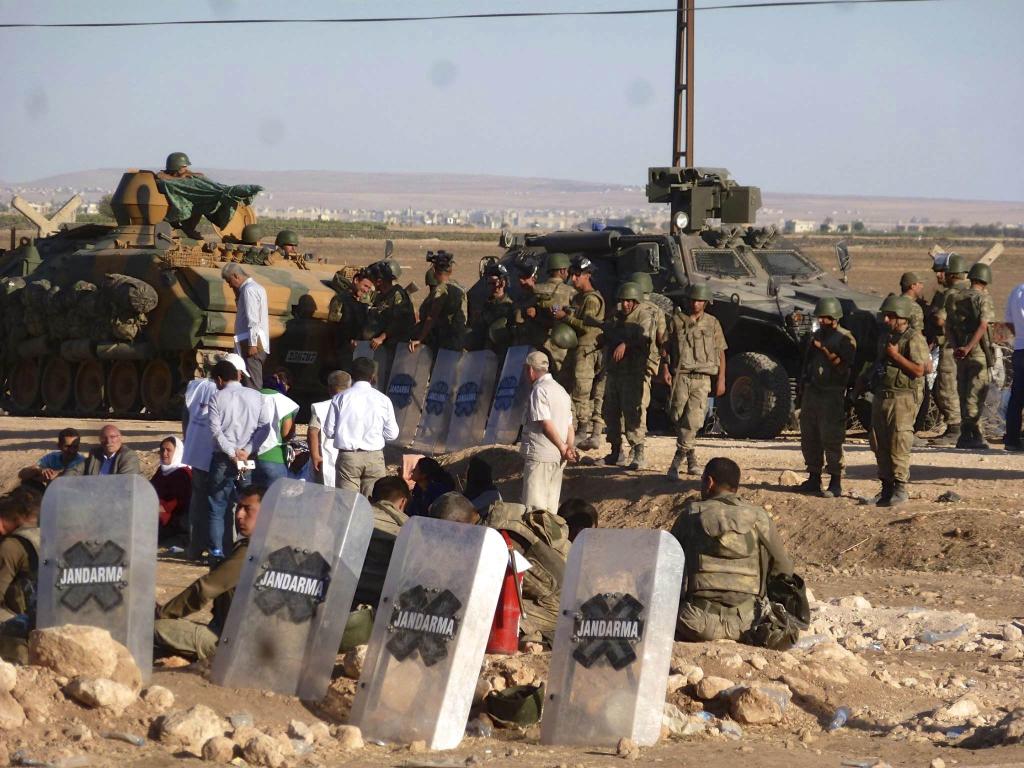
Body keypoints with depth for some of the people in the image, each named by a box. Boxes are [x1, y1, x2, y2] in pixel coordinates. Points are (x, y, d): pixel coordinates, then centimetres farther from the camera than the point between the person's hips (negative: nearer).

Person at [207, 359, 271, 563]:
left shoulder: (217, 398, -2)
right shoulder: (257, 397, 5)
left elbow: (215, 430, -11)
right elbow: (264, 426, -3)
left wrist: (232, 453, -10)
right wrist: (247, 451, -7)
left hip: (222, 459, -2)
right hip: (248, 460, 2)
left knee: (217, 508, 4)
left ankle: (216, 554, -1)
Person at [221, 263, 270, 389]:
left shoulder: (249, 290, -11)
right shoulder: (257, 287, 19)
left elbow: (253, 319, -19)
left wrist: (252, 344, -22)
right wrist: (238, 296, 15)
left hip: (252, 342, -10)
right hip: (259, 344, 10)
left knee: (252, 385, -12)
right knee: (256, 384, 11)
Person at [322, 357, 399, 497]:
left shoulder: (340, 399, -2)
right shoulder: (383, 400, -2)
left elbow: (328, 432, -1)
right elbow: (392, 434, 3)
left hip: (347, 458, 0)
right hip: (374, 458, 0)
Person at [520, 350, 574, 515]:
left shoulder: (539, 390, -10)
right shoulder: (561, 390, 18)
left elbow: (546, 424, -18)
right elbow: (570, 426, 13)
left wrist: (563, 448, -11)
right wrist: (570, 448, 0)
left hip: (539, 454, -8)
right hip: (558, 458, 8)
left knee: (534, 507, -8)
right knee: (550, 507, 10)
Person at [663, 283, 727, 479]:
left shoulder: (712, 323, 10)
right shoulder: (676, 320, 8)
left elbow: (720, 353, 12)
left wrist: (721, 380, 6)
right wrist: (665, 368, -7)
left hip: (703, 378, -1)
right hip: (680, 376, 1)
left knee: (693, 419, -13)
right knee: (678, 417, -2)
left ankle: (677, 462, -12)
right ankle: (691, 457, 14)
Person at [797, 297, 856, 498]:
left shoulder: (845, 339, -5)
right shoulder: (815, 336, 17)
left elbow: (844, 367, -15)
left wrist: (826, 351, -22)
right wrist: (802, 392, 19)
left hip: (832, 396, -8)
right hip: (812, 392, 8)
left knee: (831, 440, -9)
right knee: (809, 438, 10)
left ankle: (835, 484, -7)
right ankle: (814, 479, 19)